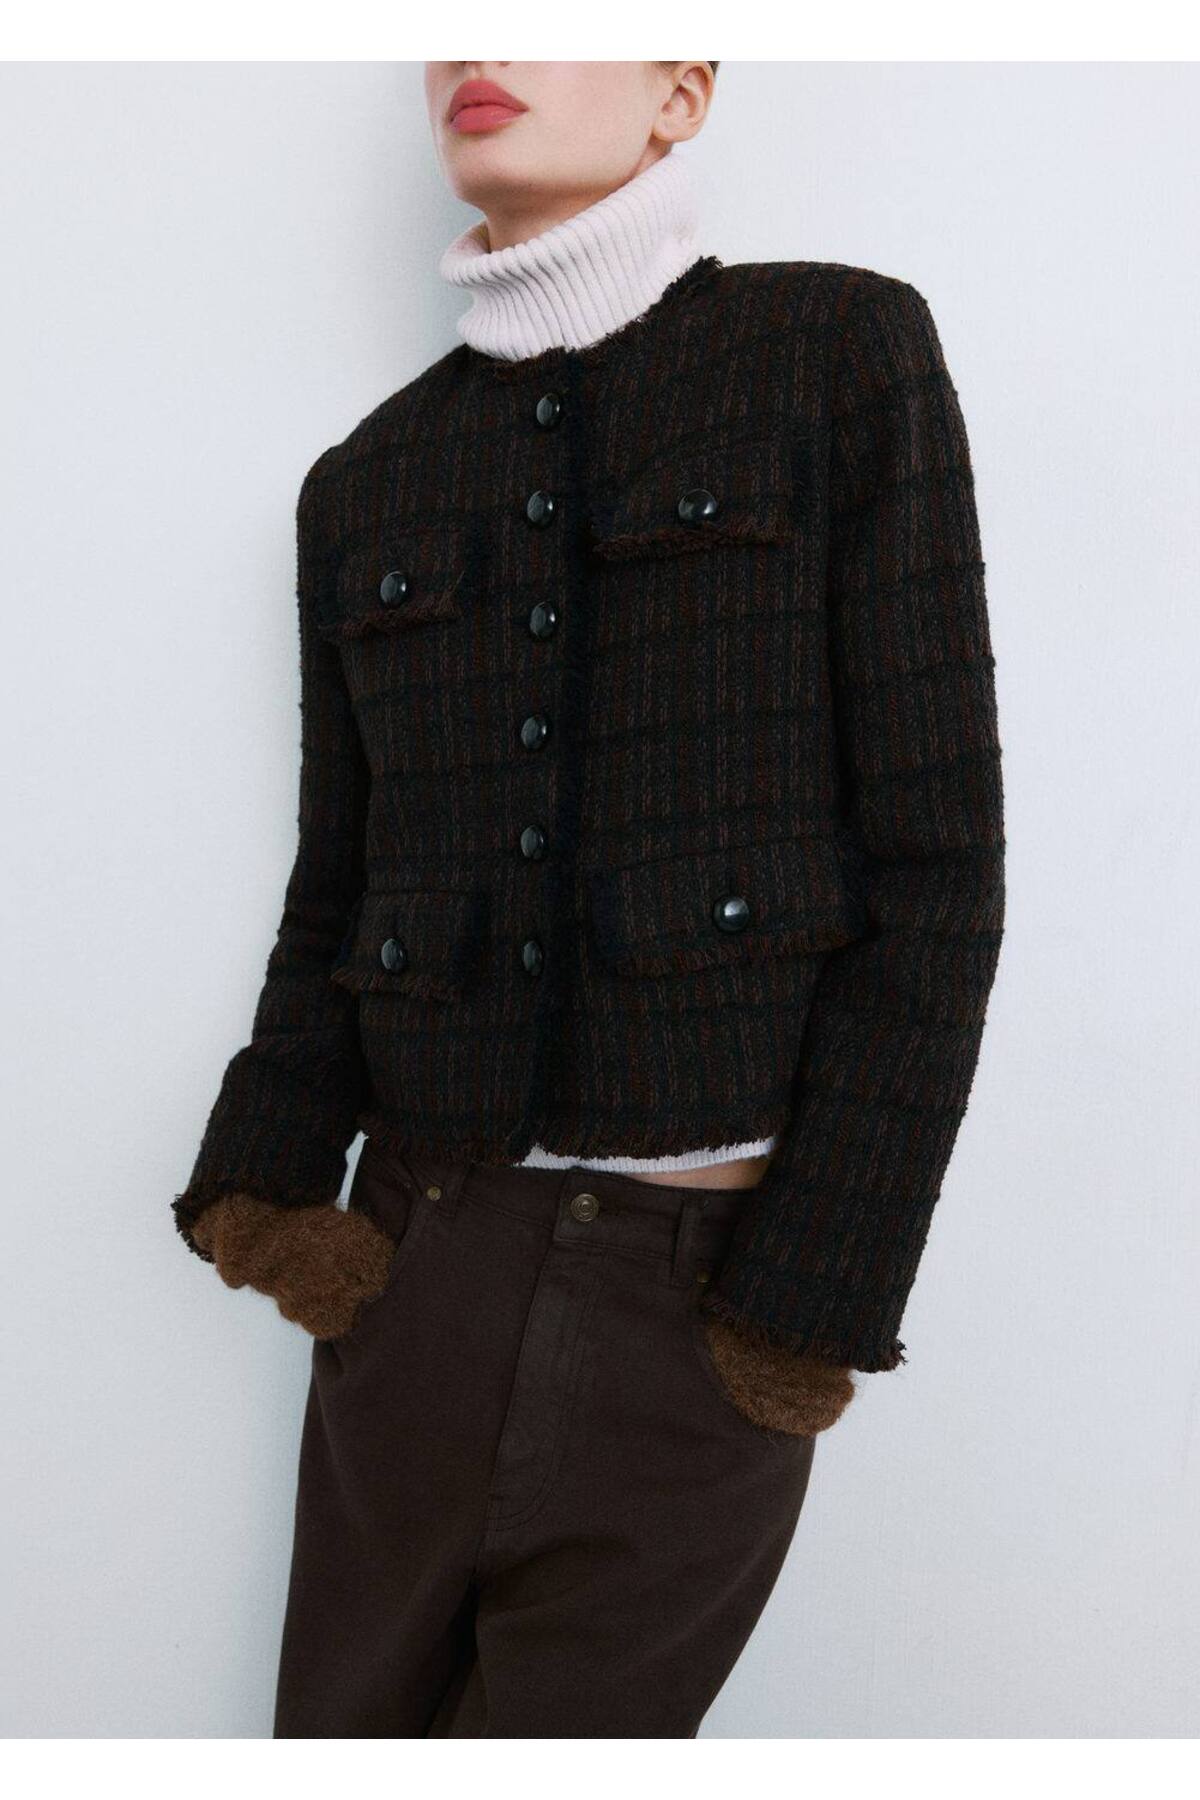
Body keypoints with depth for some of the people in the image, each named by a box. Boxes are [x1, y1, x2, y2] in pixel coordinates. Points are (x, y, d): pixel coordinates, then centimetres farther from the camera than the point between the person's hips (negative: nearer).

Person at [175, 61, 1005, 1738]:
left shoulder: (846, 351, -3)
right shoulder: (367, 485, 10)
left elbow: (935, 874, -8)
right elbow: (339, 900, 12)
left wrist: (814, 1309, -13)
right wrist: (258, 1191, -5)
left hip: (707, 1294, -4)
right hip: (419, 1271, 5)